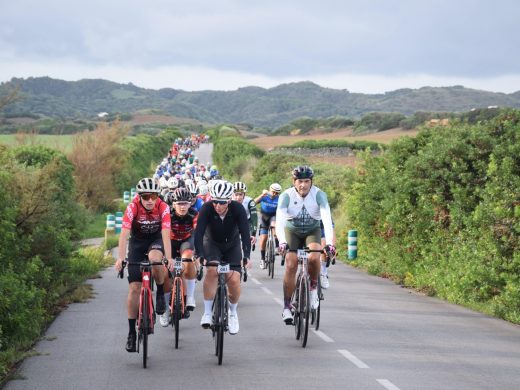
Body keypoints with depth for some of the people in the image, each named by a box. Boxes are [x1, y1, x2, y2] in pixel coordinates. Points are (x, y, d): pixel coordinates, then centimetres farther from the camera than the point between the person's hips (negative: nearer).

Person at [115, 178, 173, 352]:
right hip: (137, 241, 0)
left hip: (156, 239, 0)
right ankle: (131, 333, 1)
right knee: (134, 288, -6)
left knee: (155, 258, -37)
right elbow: (124, 234, -32)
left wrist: (169, 259, -43)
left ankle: (161, 293, -8)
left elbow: (165, 234, -31)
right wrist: (120, 258, -43)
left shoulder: (163, 208, -25)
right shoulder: (133, 208, -26)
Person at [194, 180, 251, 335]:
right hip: (212, 243, 0)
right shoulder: (206, 208, -28)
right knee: (212, 270, -27)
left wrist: (246, 256, -45)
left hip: (232, 245, 0)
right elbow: (199, 233, -33)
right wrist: (200, 255, -45)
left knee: (234, 279, -14)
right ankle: (207, 313, -17)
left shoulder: (238, 209, -28)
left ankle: (232, 312, 13)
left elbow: (245, 233, -32)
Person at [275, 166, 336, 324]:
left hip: (312, 231, 0)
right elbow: (279, 220, -35)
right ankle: (287, 307, -4)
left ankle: (313, 288, -2)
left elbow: (327, 218, -35)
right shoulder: (287, 196, -24)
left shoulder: (319, 195, -24)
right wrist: (282, 242, -51)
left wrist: (329, 242, -49)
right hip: (292, 231, 0)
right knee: (291, 266, -15)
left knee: (314, 258, -29)